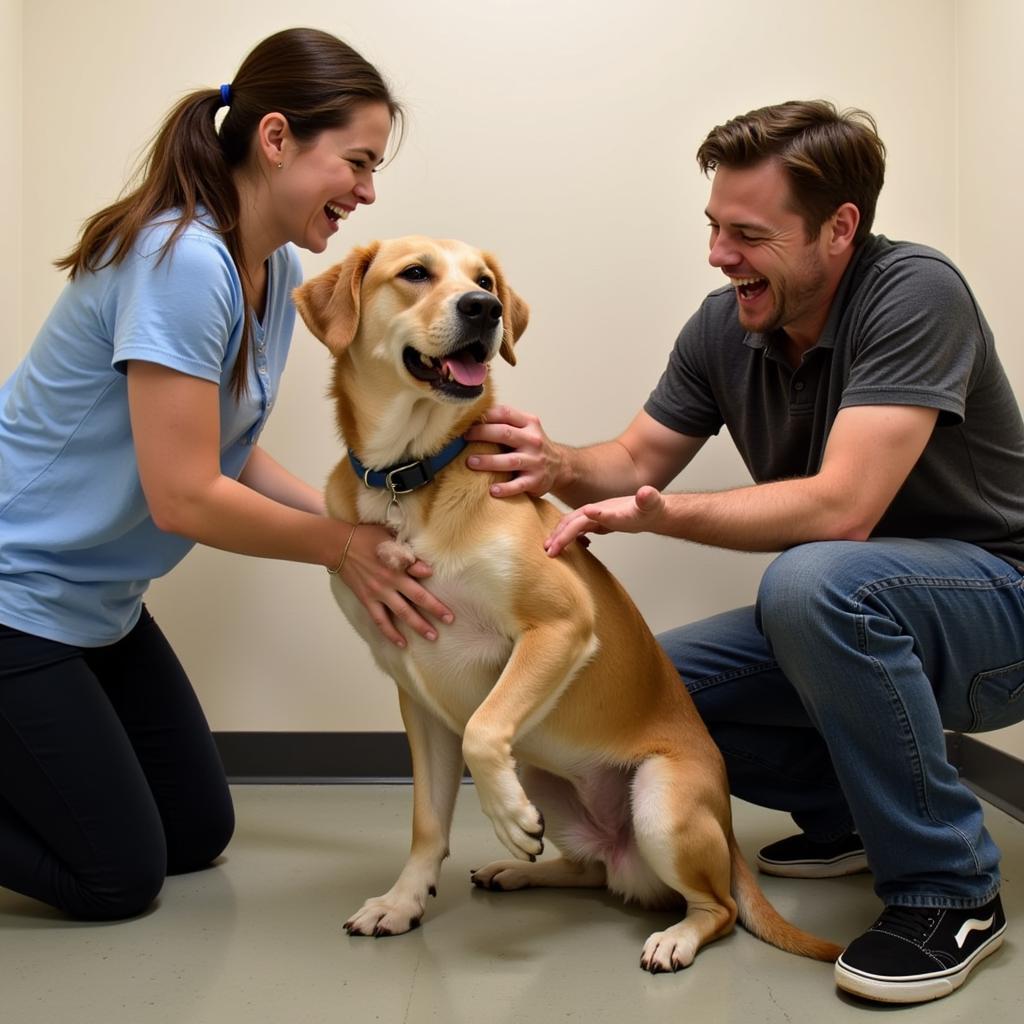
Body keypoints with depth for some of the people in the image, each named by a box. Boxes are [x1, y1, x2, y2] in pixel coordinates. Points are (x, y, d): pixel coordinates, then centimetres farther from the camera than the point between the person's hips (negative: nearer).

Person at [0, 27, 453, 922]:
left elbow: (229, 458, 3)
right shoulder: (182, 260, -26)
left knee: (200, 833, 16)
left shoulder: (277, 272, 2)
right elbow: (183, 497, -26)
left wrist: (360, 523, -7)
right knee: (119, 879, 1)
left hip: (96, 603, 9)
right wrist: (339, 546, -15)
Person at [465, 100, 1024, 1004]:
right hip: (851, 621, 7)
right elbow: (632, 467, 1)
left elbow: (840, 509, -32)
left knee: (812, 581, -37)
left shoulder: (915, 294, -23)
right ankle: (847, 814, 15)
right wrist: (559, 464, -20)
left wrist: (661, 513, -35)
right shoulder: (724, 327, -2)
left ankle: (951, 892, -18)